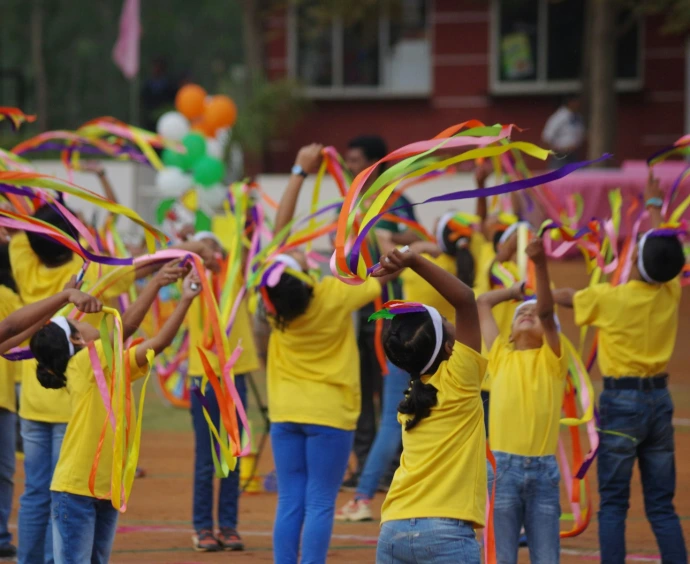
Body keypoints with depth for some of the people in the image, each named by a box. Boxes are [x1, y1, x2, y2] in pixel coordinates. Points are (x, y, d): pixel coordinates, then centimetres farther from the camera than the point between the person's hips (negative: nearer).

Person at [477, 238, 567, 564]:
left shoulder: (552, 360, 6)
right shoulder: (500, 356, 11)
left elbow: (546, 311, -9)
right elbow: (482, 303, 12)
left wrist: (541, 265, -22)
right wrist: (519, 290, 24)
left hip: (544, 469, -1)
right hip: (503, 467, 1)